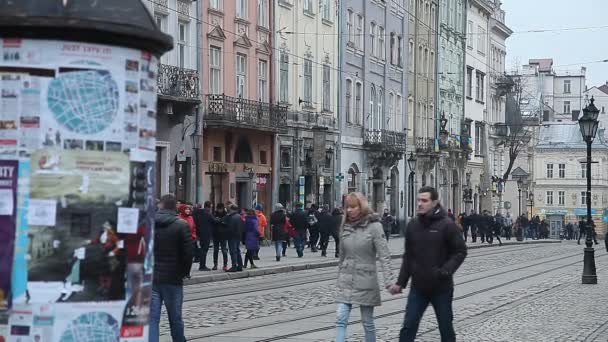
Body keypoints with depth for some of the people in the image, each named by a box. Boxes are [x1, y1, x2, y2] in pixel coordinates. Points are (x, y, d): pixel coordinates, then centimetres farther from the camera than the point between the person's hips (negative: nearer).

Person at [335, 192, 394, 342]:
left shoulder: (374, 226, -9)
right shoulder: (346, 227, 7)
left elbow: (384, 255, -14)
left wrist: (389, 280, -23)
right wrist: (339, 278, 17)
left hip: (366, 282, -4)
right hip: (346, 281, 4)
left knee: (367, 322, 6)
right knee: (341, 319, -7)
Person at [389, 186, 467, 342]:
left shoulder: (447, 224, -10)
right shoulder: (412, 225, 4)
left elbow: (460, 251, -8)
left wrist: (445, 271, -21)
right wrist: (401, 282, 8)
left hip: (441, 288, -4)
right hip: (418, 288, 4)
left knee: (446, 329, 10)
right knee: (408, 328, 0)